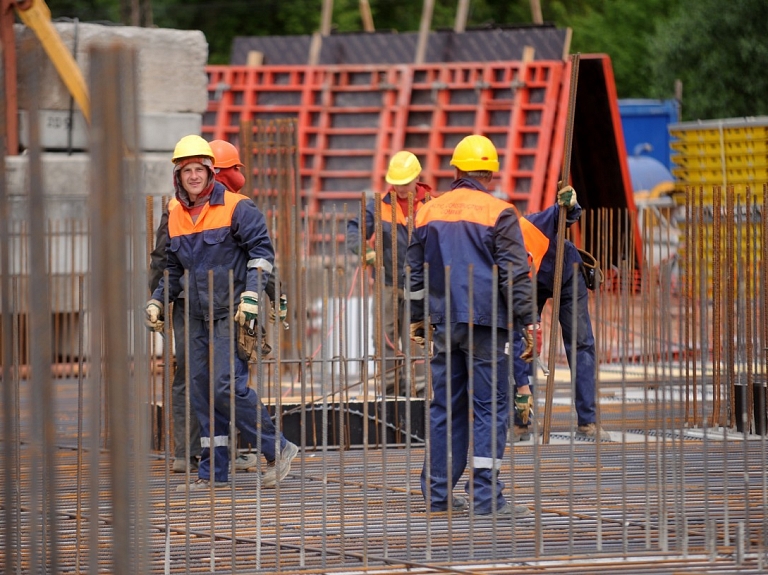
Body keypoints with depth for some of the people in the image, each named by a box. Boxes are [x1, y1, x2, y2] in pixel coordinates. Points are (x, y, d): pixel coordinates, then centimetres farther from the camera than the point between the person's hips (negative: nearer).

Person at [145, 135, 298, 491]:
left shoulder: (236, 208, -7)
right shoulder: (176, 217, 12)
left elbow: (262, 251, -8)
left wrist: (251, 296, -18)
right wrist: (156, 301, 13)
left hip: (232, 314, -7)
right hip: (198, 317, 7)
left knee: (227, 386, -16)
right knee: (202, 391, 5)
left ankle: (277, 449, -4)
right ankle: (212, 472, 10)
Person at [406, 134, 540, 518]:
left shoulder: (428, 213, 10)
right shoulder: (499, 214, -5)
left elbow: (416, 273, 17)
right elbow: (515, 274, -9)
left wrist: (417, 318, 26)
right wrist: (528, 322, -6)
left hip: (444, 325, 5)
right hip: (485, 322, -5)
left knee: (445, 406, 12)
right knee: (490, 407, -3)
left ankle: (438, 493, 15)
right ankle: (486, 496, -9)